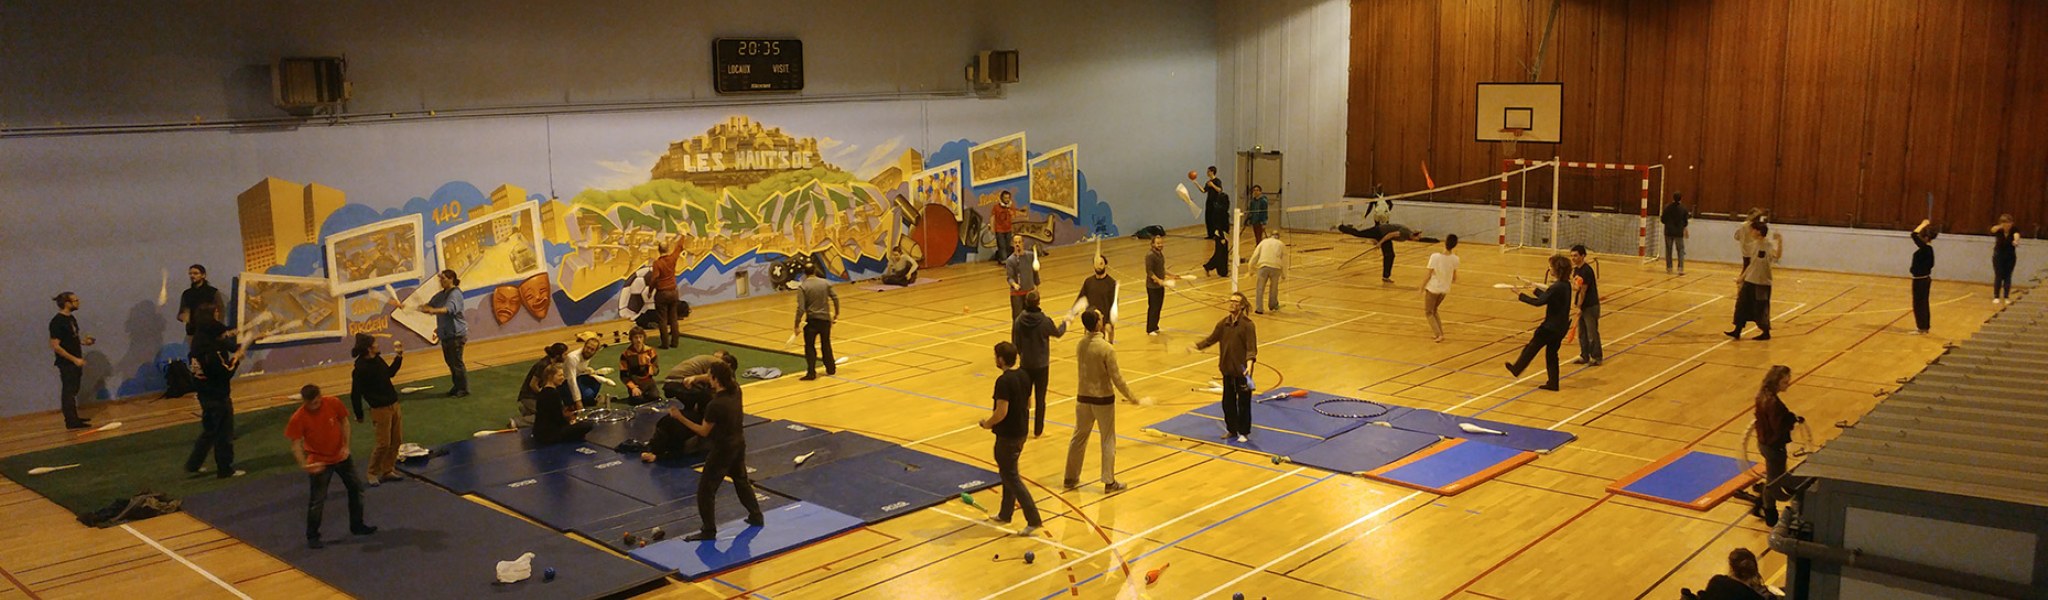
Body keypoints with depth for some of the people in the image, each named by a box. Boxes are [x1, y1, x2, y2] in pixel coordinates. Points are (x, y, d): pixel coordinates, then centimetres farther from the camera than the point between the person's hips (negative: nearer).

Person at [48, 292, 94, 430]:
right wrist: (74, 359, -22)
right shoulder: (57, 322, -19)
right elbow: (55, 346, -22)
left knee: (72, 391, 16)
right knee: (68, 391, -3)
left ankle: (73, 418, 26)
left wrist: (83, 340, 4)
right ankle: (71, 422, 1)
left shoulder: (71, 318, 9)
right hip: (67, 363, -9)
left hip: (75, 362, 9)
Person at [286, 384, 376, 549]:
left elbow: (344, 422, -1)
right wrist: (305, 465, -31)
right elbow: (296, 444, -18)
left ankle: (357, 526, 32)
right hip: (319, 462, -4)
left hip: (341, 456, 4)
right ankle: (312, 537, 14)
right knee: (317, 500, -3)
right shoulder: (298, 418, -23)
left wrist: (346, 446, -10)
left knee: (356, 487, 14)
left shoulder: (333, 403, -16)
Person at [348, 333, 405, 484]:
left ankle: (388, 470, 24)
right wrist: (359, 415, -7)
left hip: (393, 405, 8)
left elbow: (390, 373, 24)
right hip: (380, 409, -8)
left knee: (397, 439, 12)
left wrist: (399, 356, 17)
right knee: (384, 444, -4)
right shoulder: (361, 369, -19)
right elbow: (355, 394, -13)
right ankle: (373, 473, 14)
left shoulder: (377, 359, 5)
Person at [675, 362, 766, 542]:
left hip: (723, 449, -8)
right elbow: (725, 379, 16)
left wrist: (681, 418, -15)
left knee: (705, 491, 4)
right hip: (739, 444, 8)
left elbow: (703, 431, -17)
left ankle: (709, 531, 8)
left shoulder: (715, 405, -28)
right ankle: (756, 517, 38)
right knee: (741, 481, 28)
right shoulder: (735, 389, -7)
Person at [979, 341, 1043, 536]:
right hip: (1021, 431, 9)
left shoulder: (1003, 381, -23)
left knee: (1011, 477, -1)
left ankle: (1033, 519, -4)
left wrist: (987, 423, -9)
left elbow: (1001, 412, -26)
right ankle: (1005, 514, 33)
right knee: (1008, 472, 22)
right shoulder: (1024, 377, 4)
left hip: (1007, 436, -9)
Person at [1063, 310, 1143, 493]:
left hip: (1083, 397, 5)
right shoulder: (1106, 349, -21)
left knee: (1078, 438, 16)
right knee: (1108, 441, 8)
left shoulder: (1080, 345, -3)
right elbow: (1116, 379, -17)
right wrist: (1131, 396, -4)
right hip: (1103, 399, -5)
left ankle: (1070, 479, 25)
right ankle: (1109, 482, 12)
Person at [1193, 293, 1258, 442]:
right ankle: (1231, 429, 29)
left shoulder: (1248, 325, -14)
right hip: (1227, 369, 6)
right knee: (1228, 402, 14)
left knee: (1243, 403, 4)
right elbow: (1211, 339, 12)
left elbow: (1252, 347, -18)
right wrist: (1196, 346, 3)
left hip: (1242, 371, -6)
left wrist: (1249, 362, -33)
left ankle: (1244, 432, 17)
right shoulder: (1224, 323, 3)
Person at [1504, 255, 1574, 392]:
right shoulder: (1566, 285, 5)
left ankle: (1516, 369, 26)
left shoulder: (1557, 287, -23)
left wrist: (1521, 296, -17)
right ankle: (1553, 383, 16)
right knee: (1551, 353, 15)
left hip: (1551, 326, -8)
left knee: (1532, 347, 10)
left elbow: (1539, 302, -27)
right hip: (1561, 327, 8)